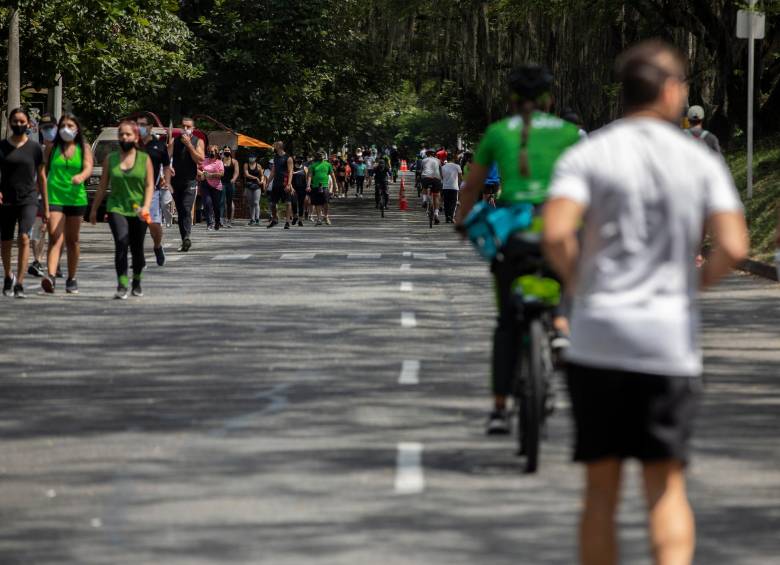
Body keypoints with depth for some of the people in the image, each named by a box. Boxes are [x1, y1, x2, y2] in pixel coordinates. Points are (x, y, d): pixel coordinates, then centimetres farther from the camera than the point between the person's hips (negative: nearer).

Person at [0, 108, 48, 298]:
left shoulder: (34, 147, 4)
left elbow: (41, 177, 9)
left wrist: (46, 206, 9)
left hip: (28, 199, -2)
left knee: (24, 238, -18)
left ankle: (19, 284, -20)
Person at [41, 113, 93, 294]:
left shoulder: (84, 148, 6)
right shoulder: (53, 148, 6)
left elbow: (89, 168, -9)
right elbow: (43, 171, 10)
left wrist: (82, 176, -32)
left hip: (76, 197, 1)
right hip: (54, 196, -1)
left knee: (72, 240, 12)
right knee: (55, 238, -15)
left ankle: (71, 279, 24)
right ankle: (51, 276, -29)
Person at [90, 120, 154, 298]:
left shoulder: (144, 159, 4)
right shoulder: (110, 159, 7)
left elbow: (149, 185, -1)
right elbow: (103, 186, 12)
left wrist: (146, 206, -16)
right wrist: (94, 209, 13)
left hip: (137, 211, 1)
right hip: (116, 208, -1)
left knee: (137, 249, 9)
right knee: (121, 243, -20)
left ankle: (137, 282, 32)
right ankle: (122, 286, -23)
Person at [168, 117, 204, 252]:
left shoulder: (198, 142, 4)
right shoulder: (174, 141, 7)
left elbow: (200, 160, -8)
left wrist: (189, 145, -13)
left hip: (190, 181, -3)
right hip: (176, 181, 3)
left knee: (186, 209, -19)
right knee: (180, 211, 8)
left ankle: (187, 237, -32)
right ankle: (184, 240, 16)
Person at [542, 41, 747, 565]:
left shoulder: (586, 156, 0)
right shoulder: (701, 161, 2)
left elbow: (556, 233, -16)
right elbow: (733, 247, -9)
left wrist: (577, 280, 2)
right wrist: (698, 282, 10)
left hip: (598, 337, 0)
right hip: (671, 343, 0)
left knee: (602, 487, 9)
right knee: (667, 486, 6)